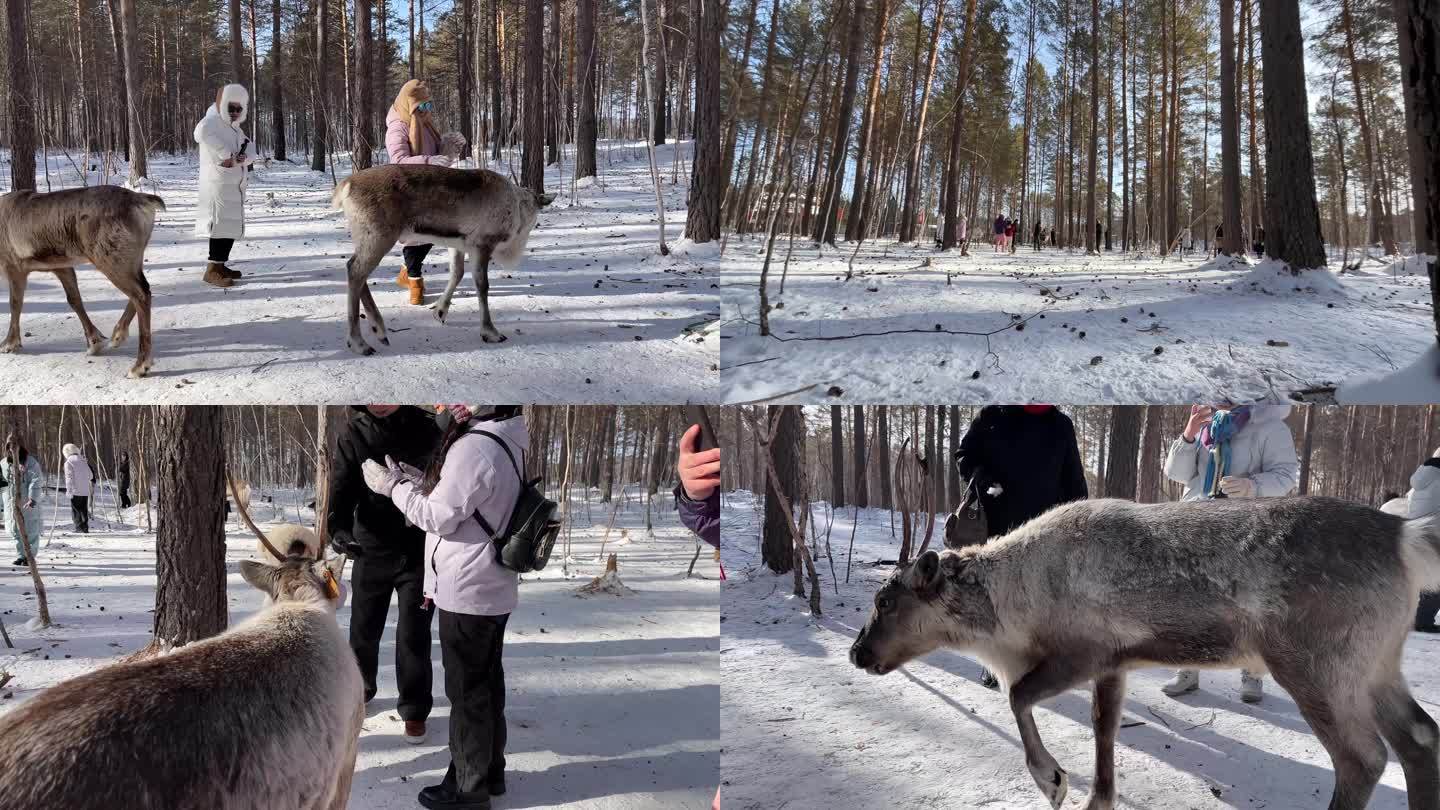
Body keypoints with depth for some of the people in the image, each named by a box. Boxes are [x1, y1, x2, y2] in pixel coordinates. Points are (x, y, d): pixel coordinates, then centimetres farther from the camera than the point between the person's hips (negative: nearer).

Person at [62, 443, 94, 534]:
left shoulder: (68, 462, -6)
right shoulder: (83, 461, 12)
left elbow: (69, 477, -12)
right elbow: (91, 475, 18)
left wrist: (69, 490, -12)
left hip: (75, 491, -5)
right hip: (85, 491, 5)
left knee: (76, 510, 0)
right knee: (84, 510, 11)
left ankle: (79, 528, -6)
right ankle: (85, 528, 11)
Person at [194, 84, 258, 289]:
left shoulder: (235, 129, 21)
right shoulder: (212, 122, -8)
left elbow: (250, 149, 10)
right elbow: (202, 133, -32)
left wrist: (242, 157, -14)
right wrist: (227, 154, -29)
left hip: (234, 185, 9)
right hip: (218, 183, -9)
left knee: (232, 225, 13)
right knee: (222, 224, -15)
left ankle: (220, 265, 24)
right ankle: (212, 271, -15)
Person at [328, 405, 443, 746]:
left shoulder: (429, 430, -10)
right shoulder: (354, 432, -7)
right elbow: (341, 487, -13)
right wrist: (339, 528, -28)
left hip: (420, 552, -2)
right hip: (371, 550, 2)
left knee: (413, 635, 2)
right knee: (363, 630, 15)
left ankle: (414, 709, 20)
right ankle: (359, 689, 40)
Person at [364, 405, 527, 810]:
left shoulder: (473, 447, -24)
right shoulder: (508, 442, 6)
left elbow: (440, 517, -19)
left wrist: (393, 485, -7)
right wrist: (419, 481, 5)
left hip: (467, 594, -9)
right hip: (494, 590, 9)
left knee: (466, 691, 3)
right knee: (488, 683, 18)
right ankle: (491, 771, 30)